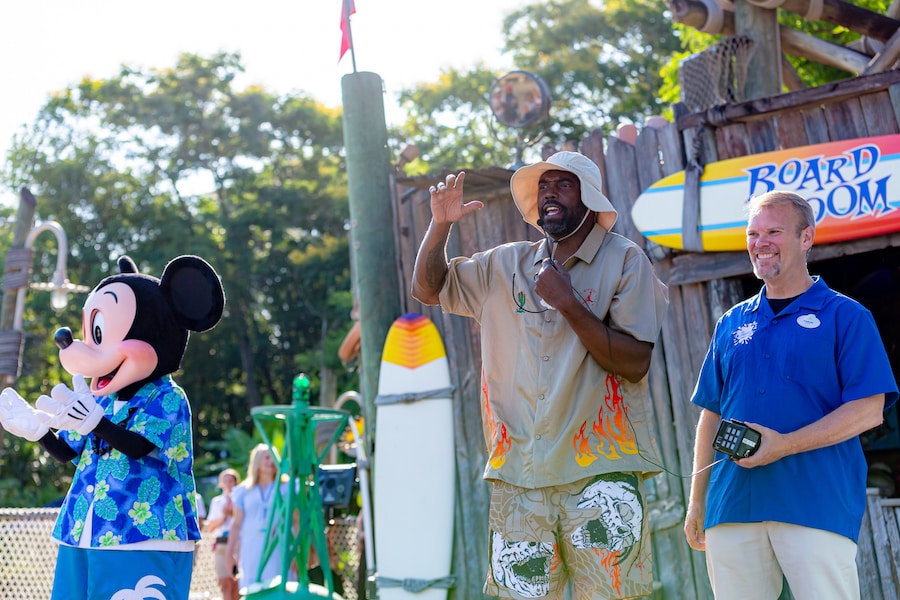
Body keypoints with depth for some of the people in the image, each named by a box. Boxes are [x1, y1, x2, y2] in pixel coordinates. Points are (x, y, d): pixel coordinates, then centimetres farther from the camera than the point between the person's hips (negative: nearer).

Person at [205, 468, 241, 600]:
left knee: (236, 585, -3)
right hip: (222, 544, 2)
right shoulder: (216, 501, 15)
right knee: (226, 585, -3)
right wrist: (223, 516, -3)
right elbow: (210, 527, 11)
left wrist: (233, 514, -11)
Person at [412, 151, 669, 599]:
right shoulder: (505, 266, 14)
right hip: (517, 472, 4)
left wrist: (568, 303, -15)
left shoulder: (625, 262, 0)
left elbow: (636, 362, -9)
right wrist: (441, 224, 3)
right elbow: (428, 288, 18)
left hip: (599, 466, -3)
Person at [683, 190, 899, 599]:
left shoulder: (845, 317, 3)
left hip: (815, 506, -4)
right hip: (732, 504, 4)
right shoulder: (731, 324, 17)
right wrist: (697, 502, 14)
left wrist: (785, 445, -16)